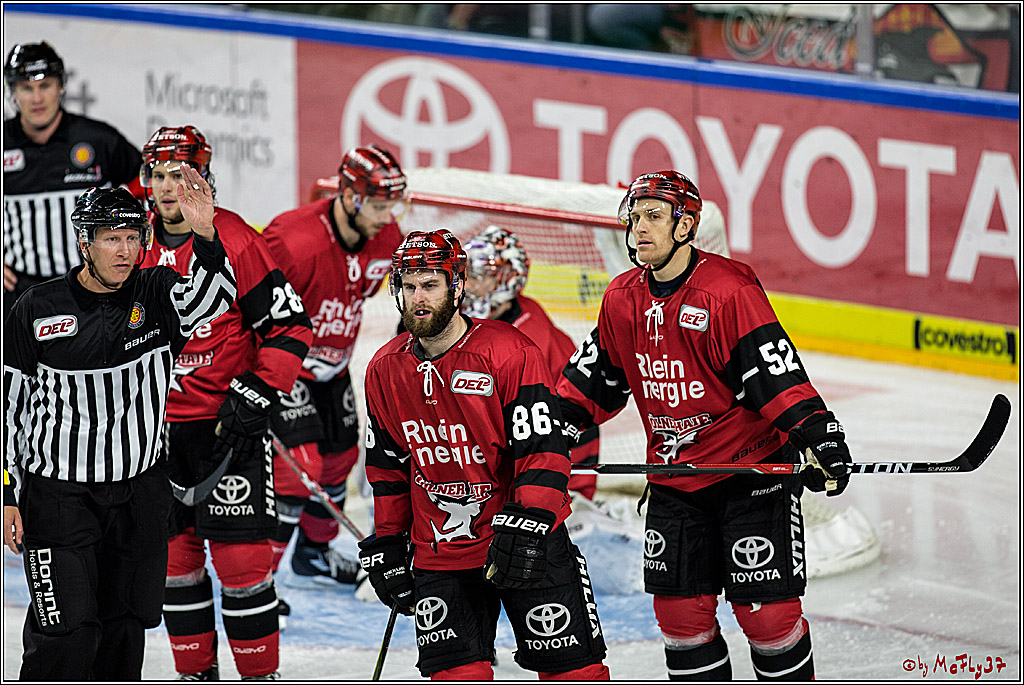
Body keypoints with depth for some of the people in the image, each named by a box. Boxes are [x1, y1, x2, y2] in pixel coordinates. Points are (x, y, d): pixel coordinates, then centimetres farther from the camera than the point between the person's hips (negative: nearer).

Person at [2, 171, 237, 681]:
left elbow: (213, 298, -23)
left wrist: (204, 234, -42)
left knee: (124, 634, 12)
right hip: (57, 497, -3)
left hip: (139, 496, 3)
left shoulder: (155, 296, -1)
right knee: (65, 635, -10)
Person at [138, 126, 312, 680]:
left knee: (239, 553, -8)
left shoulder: (235, 243, -13)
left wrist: (258, 394, -17)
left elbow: (289, 326, -11)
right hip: (161, 424, 5)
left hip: (228, 422, -5)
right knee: (174, 551, 9)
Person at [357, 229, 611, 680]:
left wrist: (525, 530, -26)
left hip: (530, 542, -4)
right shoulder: (385, 371, 3)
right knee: (455, 673, -5)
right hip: (439, 553, 4)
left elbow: (544, 452, -17)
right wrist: (387, 545, 14)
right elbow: (387, 467, 15)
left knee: (571, 666, -2)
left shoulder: (510, 353, -14)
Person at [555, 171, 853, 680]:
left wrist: (818, 438, -31)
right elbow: (597, 377, 17)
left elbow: (777, 376, -22)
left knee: (766, 611, -6)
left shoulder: (729, 291, -18)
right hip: (674, 480, 6)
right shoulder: (622, 300, 4)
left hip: (752, 471, -6)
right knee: (680, 612, 7)